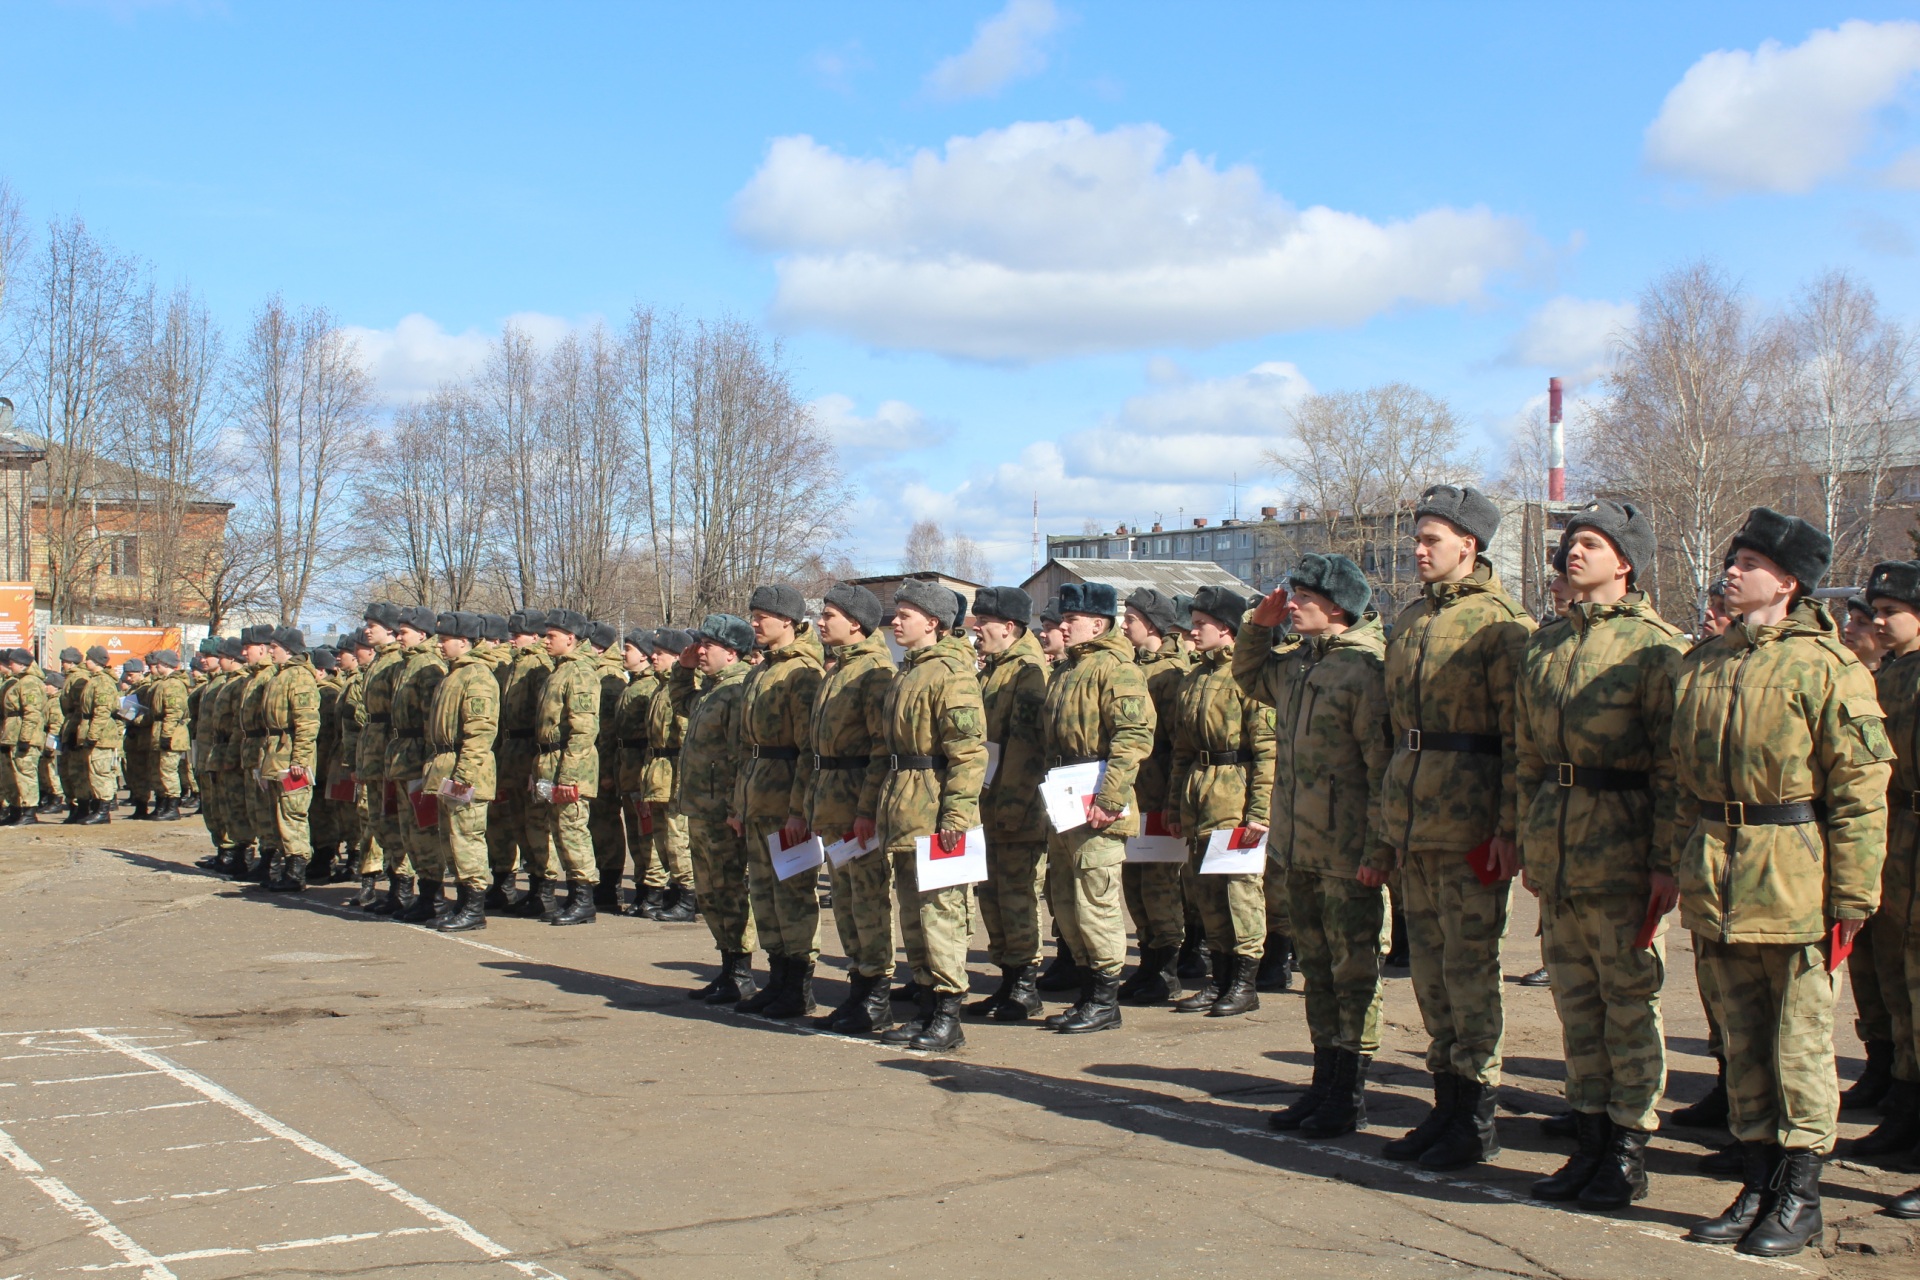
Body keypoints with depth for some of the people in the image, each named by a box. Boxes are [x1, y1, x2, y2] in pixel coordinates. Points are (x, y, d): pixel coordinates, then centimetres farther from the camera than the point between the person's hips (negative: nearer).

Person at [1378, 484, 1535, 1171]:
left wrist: (1509, 828, -16)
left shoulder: (1500, 622, -8)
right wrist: (1391, 807, 18)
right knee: (1429, 965, 12)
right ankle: (1446, 1104, 22)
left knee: (1468, 965, -3)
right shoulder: (1410, 620, 15)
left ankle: (1477, 1119, 7)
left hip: (1470, 825, -8)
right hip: (1412, 822, 8)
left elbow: (1519, 735, -12)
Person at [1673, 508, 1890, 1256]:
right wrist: (1675, 865, 13)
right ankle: (1757, 1186, 24)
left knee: (1800, 1040, 3)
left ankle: (1800, 1197, 14)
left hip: (1793, 876, -6)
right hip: (1715, 876, 6)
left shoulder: (1825, 667, -9)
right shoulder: (1702, 664, 11)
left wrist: (1854, 893, -13)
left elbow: (1862, 787, -10)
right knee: (1742, 1038, 13)